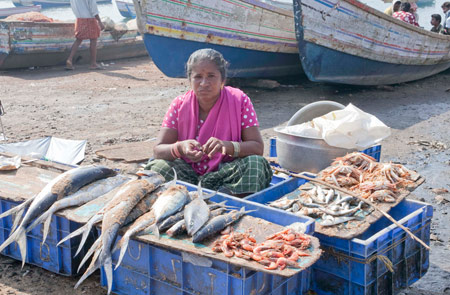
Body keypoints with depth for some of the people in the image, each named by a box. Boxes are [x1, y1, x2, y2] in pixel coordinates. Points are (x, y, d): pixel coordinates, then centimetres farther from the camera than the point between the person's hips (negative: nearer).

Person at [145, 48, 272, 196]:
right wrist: (180, 148, -31)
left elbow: (258, 148, -12)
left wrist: (228, 146, -33)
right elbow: (158, 150, -7)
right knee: (156, 166, -25)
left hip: (225, 175, -1)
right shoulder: (179, 104, -2)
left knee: (256, 164, -30)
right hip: (189, 173, 1)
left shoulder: (240, 101, -6)